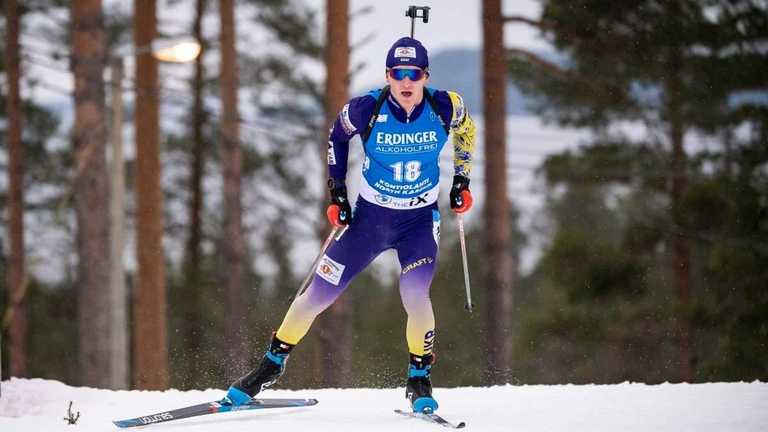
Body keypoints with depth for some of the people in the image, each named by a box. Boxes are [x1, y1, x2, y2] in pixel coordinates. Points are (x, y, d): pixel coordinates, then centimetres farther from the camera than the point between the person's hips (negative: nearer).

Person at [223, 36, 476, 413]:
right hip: (369, 215, 1)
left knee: (415, 297, -23)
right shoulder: (366, 110, -19)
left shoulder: (444, 108, -17)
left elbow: (466, 131, 8)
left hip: (420, 221, -1)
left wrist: (461, 180, 6)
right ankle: (273, 362, 20)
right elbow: (338, 135, 4)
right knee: (318, 294, 0)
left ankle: (419, 381, -2)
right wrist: (336, 192, 2)